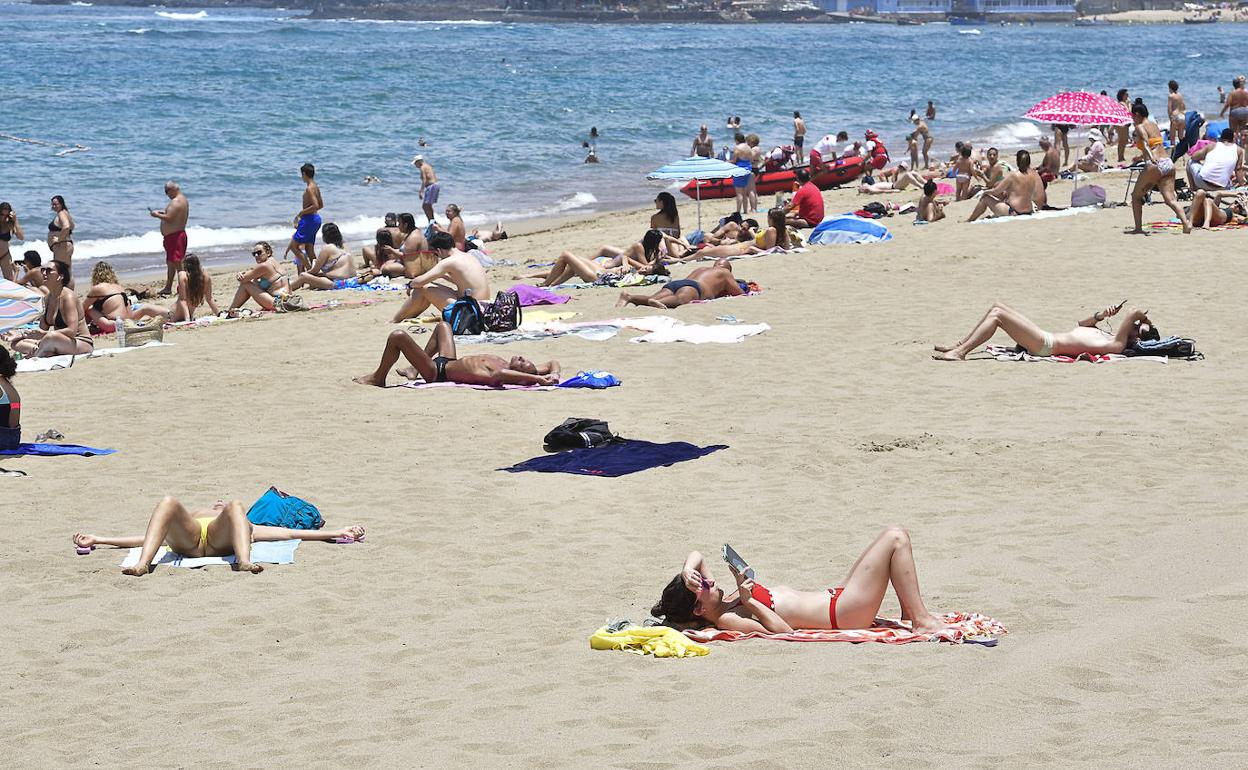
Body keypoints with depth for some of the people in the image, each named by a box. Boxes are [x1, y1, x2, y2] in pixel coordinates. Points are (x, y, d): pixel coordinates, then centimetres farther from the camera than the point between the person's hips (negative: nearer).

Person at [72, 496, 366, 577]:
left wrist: (337, 534, 23)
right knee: (169, 502, -27)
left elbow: (288, 532, 33)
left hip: (223, 540, -1)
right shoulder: (186, 520, 47)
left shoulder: (248, 526, 44)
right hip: (185, 540, 1)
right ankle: (142, 564, -49)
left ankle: (244, 561, -54)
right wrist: (96, 540, 27)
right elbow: (141, 538, 36)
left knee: (236, 507, -29)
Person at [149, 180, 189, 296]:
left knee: (177, 262, -10)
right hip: (179, 234, 11)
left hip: (174, 236, -11)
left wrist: (157, 215, -10)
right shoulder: (183, 200, 14)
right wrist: (163, 212, 14)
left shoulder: (175, 202, -19)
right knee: (171, 262, 17)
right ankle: (168, 287, 25)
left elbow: (169, 218, -25)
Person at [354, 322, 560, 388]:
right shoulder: (508, 369, -17)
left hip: (437, 371, -9)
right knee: (443, 325, 31)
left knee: (398, 336, -14)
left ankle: (378, 378, 12)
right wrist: (554, 375, -30)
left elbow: (498, 374, -65)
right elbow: (552, 363, -10)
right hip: (448, 362, 9)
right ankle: (413, 370, 42)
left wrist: (537, 378, -61)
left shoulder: (496, 376, -39)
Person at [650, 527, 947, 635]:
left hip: (835, 597, 10)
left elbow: (697, 556, 11)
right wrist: (748, 602, -28)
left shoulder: (721, 604, 6)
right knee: (896, 538, -11)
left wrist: (688, 571, -10)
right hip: (843, 613, -10)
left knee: (894, 537, 17)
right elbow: (783, 629, -29)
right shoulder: (726, 619, -21)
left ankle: (909, 614, 19)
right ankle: (922, 621, -5)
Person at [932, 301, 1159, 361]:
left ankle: (960, 352, -10)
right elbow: (1082, 323, 30)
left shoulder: (1117, 344, -15)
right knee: (997, 308, 11)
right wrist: (1101, 315, 14)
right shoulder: (1105, 336, 15)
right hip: (1045, 339, 10)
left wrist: (1141, 316, -2)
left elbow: (1132, 314, -24)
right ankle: (959, 346, 12)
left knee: (997, 314, -13)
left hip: (1045, 345, -10)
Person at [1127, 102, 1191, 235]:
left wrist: (1151, 158, -35)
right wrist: (1141, 156, 49)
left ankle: (1138, 228, 10)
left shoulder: (1140, 127, -1)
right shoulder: (1155, 126, 21)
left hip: (1154, 165, -6)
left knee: (1136, 196, 13)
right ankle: (1186, 222, -23)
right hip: (1168, 163, 6)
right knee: (1170, 199, -1)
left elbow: (1146, 143, -19)